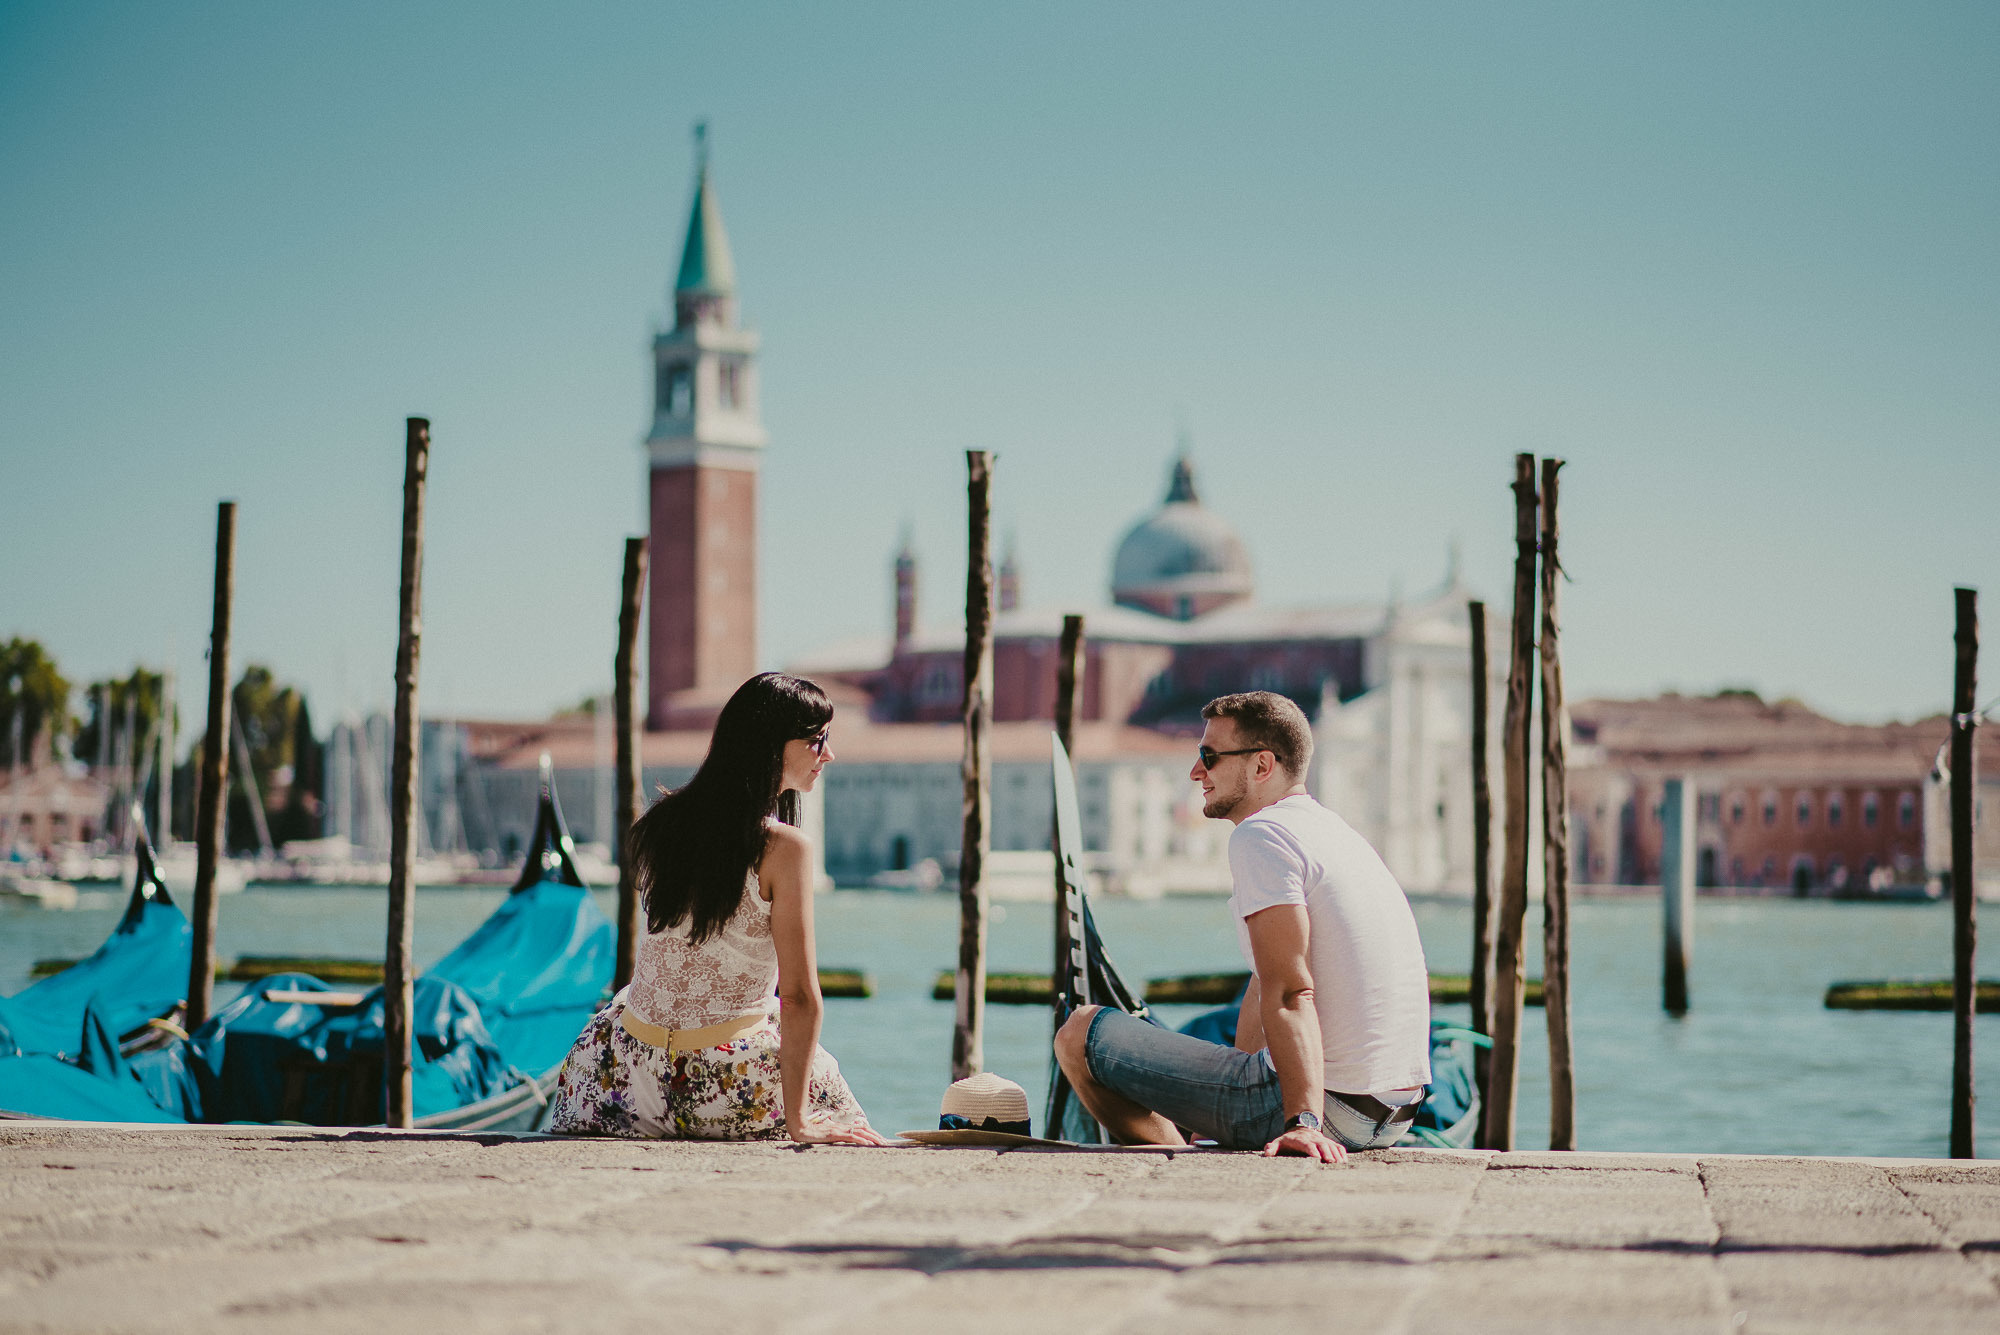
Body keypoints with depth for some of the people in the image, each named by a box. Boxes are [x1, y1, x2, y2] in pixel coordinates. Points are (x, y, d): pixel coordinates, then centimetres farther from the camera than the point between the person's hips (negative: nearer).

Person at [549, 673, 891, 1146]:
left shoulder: (662, 823, 3)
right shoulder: (784, 848, -16)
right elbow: (800, 997, -18)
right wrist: (797, 1121, -12)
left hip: (637, 1069, 4)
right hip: (727, 1083, -4)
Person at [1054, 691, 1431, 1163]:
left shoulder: (1261, 835, -12)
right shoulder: (1336, 831, 19)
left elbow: (1289, 993, -23)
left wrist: (1303, 1120, -30)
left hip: (1330, 1105, -10)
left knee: (1082, 1032, -1)